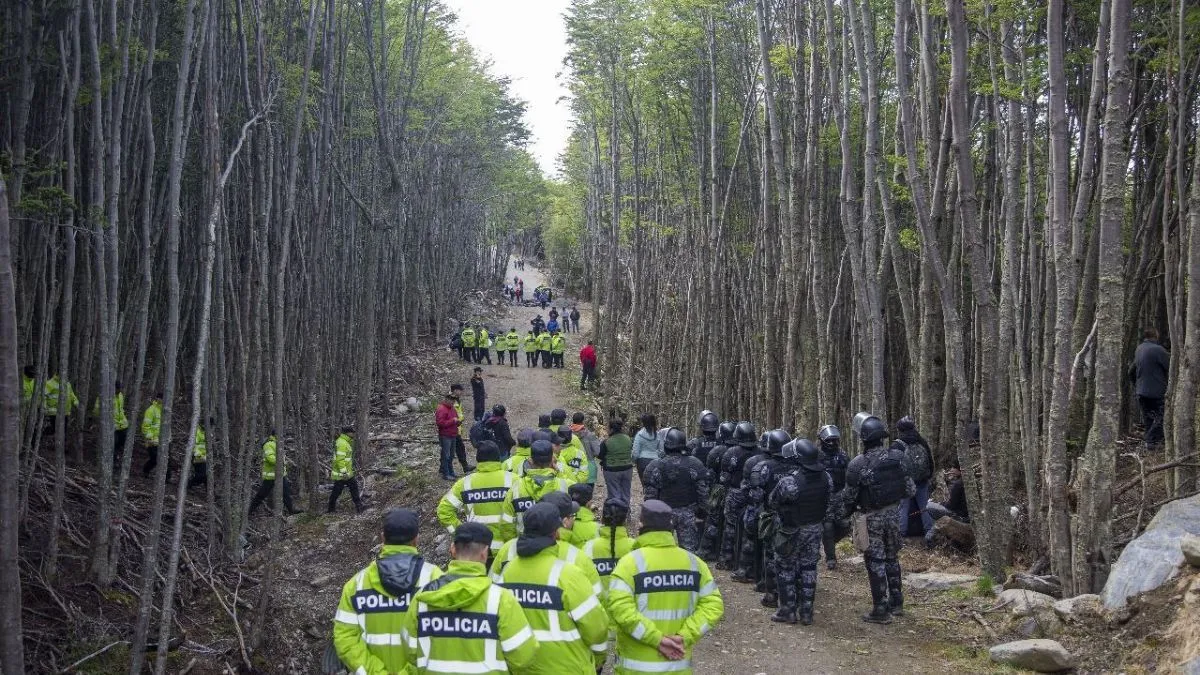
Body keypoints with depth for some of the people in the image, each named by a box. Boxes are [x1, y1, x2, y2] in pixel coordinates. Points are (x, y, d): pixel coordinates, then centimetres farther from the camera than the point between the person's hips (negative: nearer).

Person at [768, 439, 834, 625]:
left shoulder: (788, 481, -27)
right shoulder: (825, 477, -7)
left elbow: (772, 503, -12)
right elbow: (830, 503, 4)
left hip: (792, 532, -5)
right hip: (816, 529, 5)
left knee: (785, 569, 10)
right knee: (808, 568, 14)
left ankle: (788, 611, 15)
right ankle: (806, 613, 19)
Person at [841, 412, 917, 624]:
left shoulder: (857, 465, -20)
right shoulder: (898, 456, -8)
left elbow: (849, 497, -8)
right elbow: (910, 489, 0)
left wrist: (846, 512, 12)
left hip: (872, 519, -5)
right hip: (895, 514, 5)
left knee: (876, 562, 4)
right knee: (892, 558, 20)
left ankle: (881, 610, 8)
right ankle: (896, 603, 29)